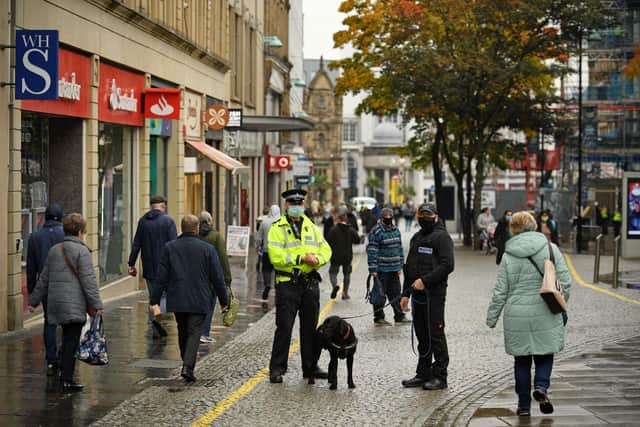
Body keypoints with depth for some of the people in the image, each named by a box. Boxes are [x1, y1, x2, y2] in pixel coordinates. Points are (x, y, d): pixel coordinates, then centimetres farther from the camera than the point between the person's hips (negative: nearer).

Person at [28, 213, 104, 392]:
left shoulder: (54, 250, 13)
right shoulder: (81, 251, -8)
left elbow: (43, 279, 17)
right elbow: (88, 280, -13)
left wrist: (34, 300, 24)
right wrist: (97, 305, -11)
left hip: (56, 302, 7)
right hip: (75, 304, -7)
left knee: (67, 338, 18)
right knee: (72, 341, -3)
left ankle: (64, 373, 19)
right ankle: (67, 380, -3)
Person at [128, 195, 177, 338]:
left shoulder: (142, 221, 7)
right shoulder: (168, 220, -7)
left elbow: (136, 244, 8)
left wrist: (132, 263, 11)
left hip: (149, 267, 4)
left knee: (153, 296, 11)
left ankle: (156, 329, 9)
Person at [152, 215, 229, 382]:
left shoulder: (169, 247, 0)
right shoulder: (208, 249, -4)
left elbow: (161, 277, -1)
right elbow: (218, 278, -2)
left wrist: (155, 300, 3)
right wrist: (224, 300, 8)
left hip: (177, 300, 2)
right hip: (199, 301, -2)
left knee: (183, 332, 17)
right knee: (194, 332, -1)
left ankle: (188, 364, 27)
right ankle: (188, 366, -16)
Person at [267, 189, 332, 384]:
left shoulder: (312, 227, 15)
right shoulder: (278, 228, -3)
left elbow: (326, 250, 10)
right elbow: (276, 256, -15)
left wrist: (317, 259, -12)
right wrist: (302, 259, -16)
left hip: (310, 283, 5)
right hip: (288, 284, -5)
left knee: (311, 327, 11)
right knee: (284, 328, -4)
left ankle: (310, 367, 20)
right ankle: (276, 369, 2)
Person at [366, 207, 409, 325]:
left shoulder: (396, 230, 12)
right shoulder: (376, 232, -12)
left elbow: (399, 248, 19)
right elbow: (372, 251, -14)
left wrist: (400, 265, 15)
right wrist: (373, 269, -18)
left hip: (394, 269, 7)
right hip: (381, 269, -7)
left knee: (395, 293, 11)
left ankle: (400, 316, 17)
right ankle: (379, 318, 9)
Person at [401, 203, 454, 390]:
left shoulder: (442, 237, -6)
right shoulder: (416, 238, 19)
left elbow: (447, 265, -16)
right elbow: (409, 267, 24)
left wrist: (425, 280, -20)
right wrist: (406, 293, 18)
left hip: (434, 293, -8)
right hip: (418, 294, 8)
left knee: (435, 334, -6)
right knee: (422, 336, 12)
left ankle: (439, 376, -1)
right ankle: (423, 374, 19)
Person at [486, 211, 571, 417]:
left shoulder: (508, 255, -4)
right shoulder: (550, 248, -2)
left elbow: (500, 292, -2)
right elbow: (565, 282, -2)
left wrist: (491, 318, 8)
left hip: (517, 316, 0)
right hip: (545, 315, 0)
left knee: (522, 360, 11)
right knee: (545, 354, 14)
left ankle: (524, 404, 14)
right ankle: (541, 386, -11)